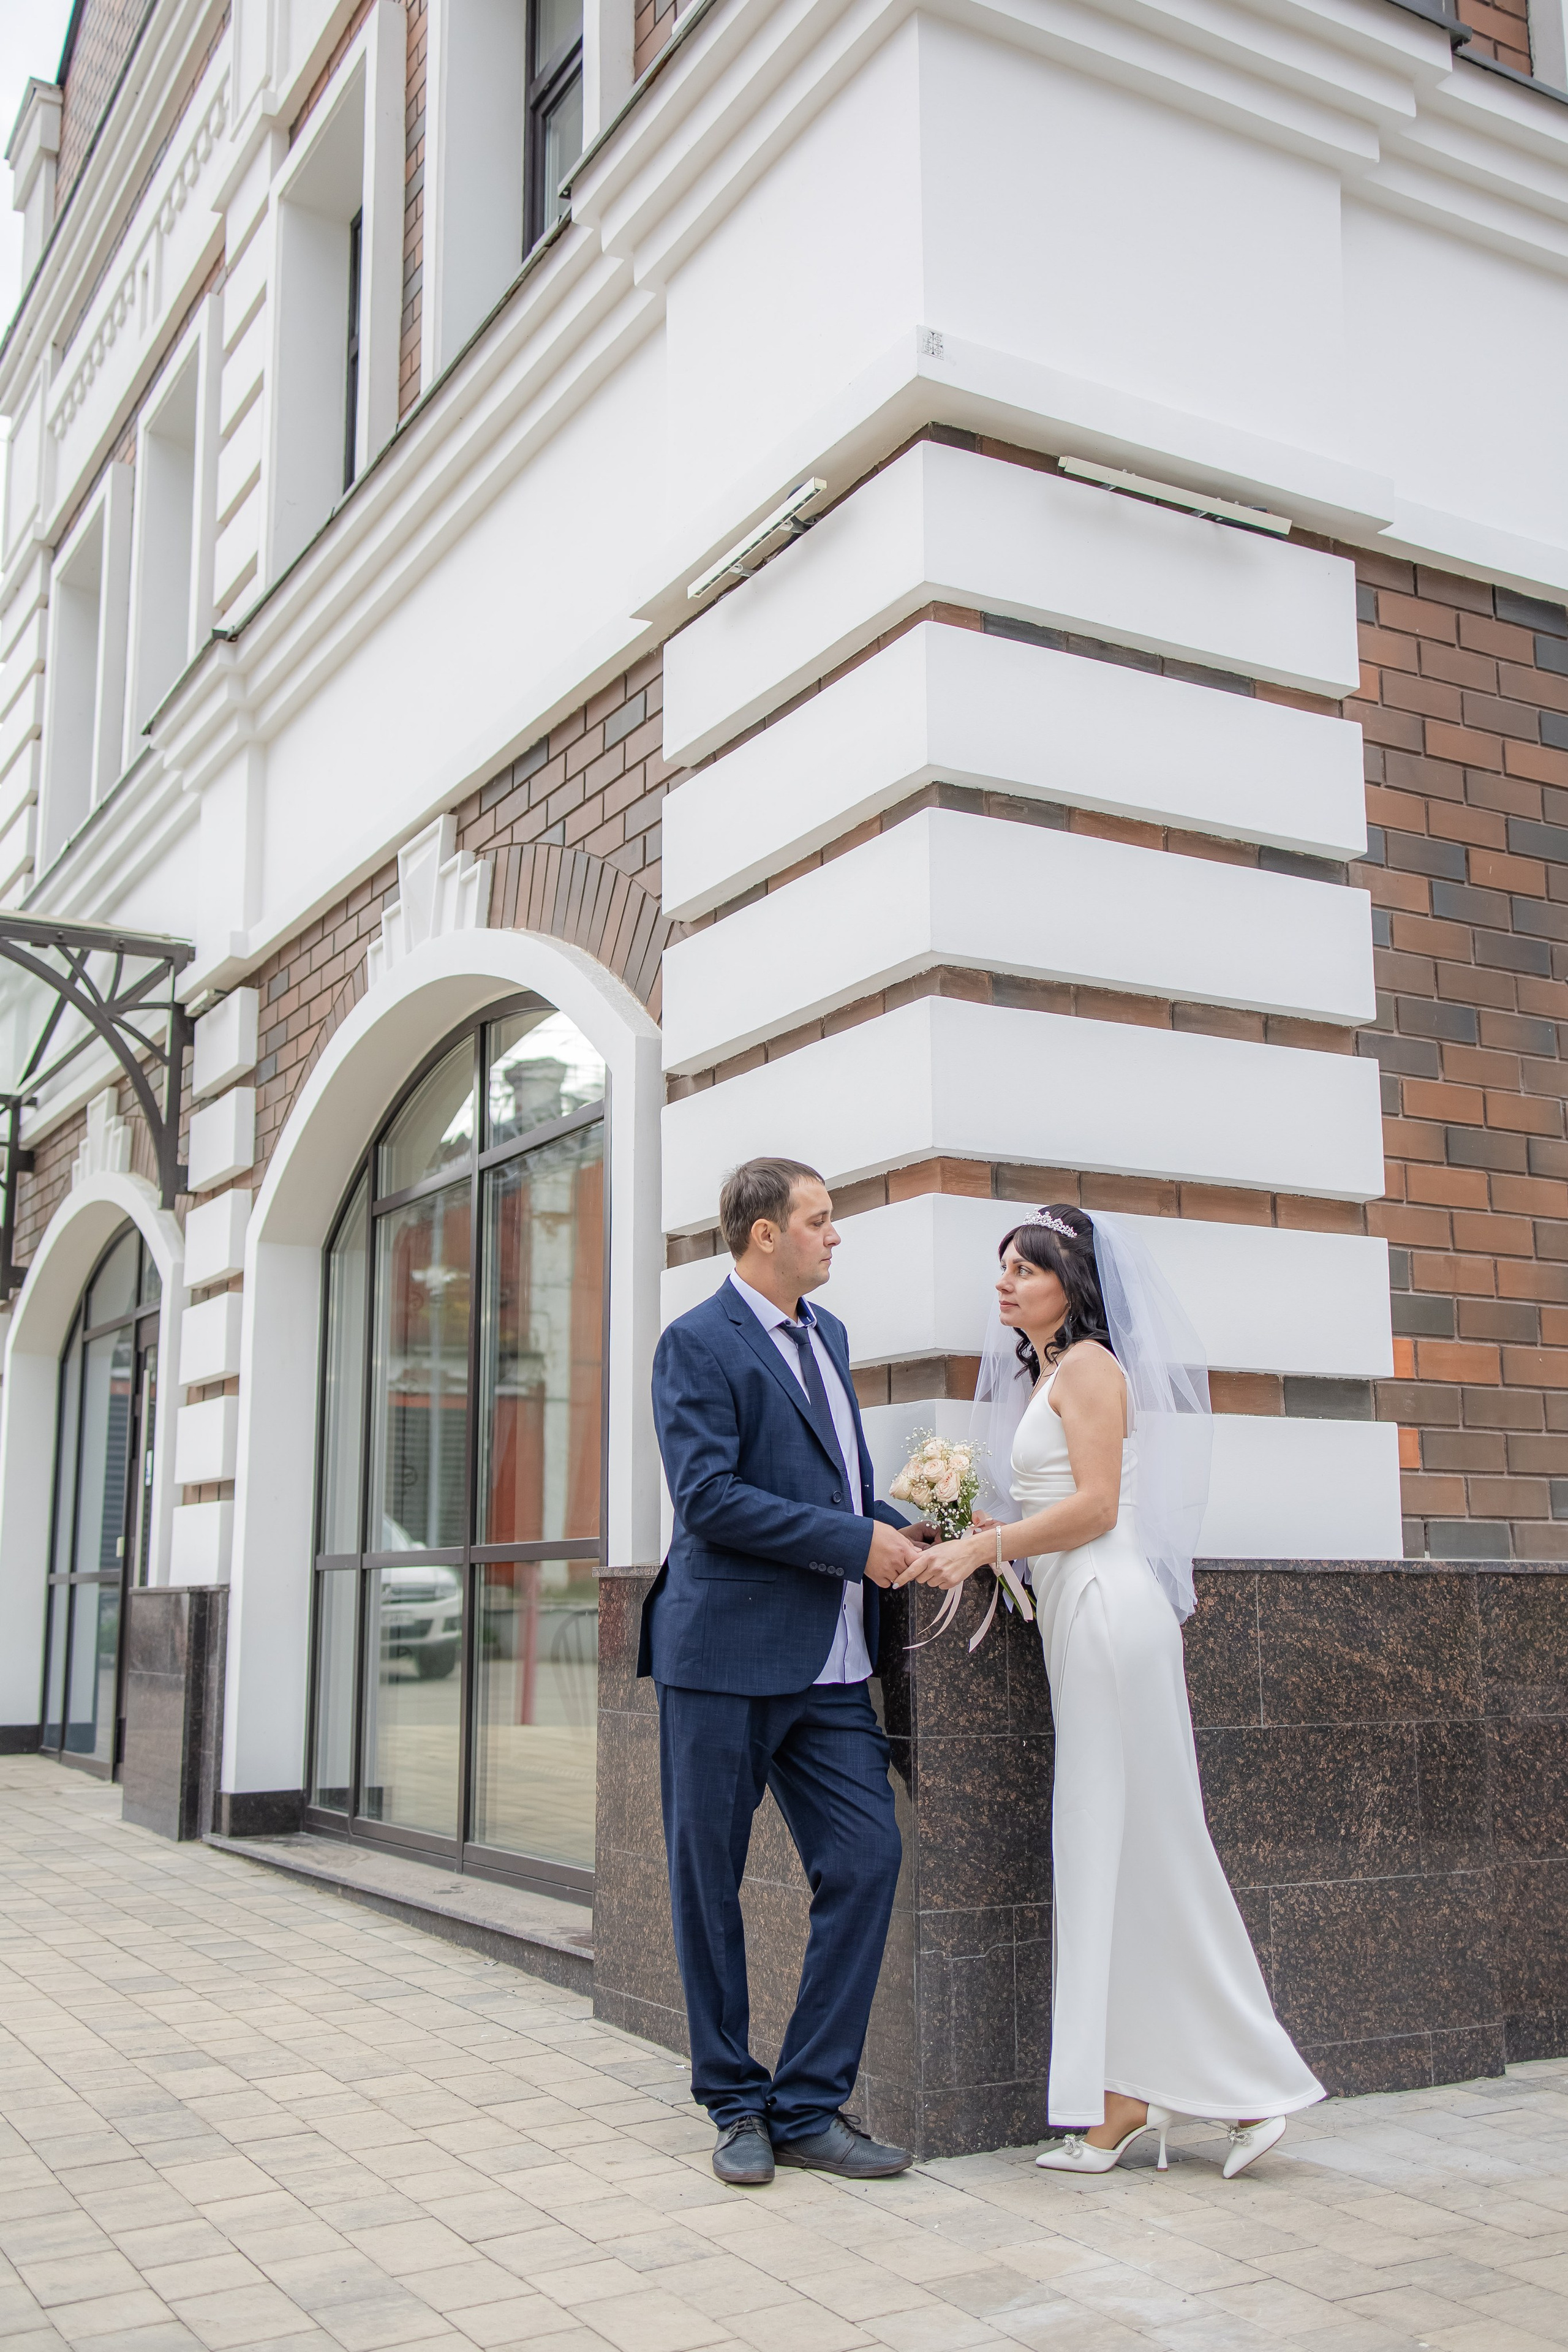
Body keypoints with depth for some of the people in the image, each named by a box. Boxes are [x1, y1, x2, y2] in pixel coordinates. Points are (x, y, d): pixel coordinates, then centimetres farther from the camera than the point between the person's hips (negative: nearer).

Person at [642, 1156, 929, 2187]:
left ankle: (810, 2105, 12)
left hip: (831, 1667, 7)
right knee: (710, 1883, 5)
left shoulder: (827, 1333, 16)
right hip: (727, 1655, -7)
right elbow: (709, 1496, -18)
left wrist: (900, 1529, 8)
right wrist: (856, 1543, -16)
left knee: (867, 1861, 1)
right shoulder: (699, 1344, -9)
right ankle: (737, 2105, 22)